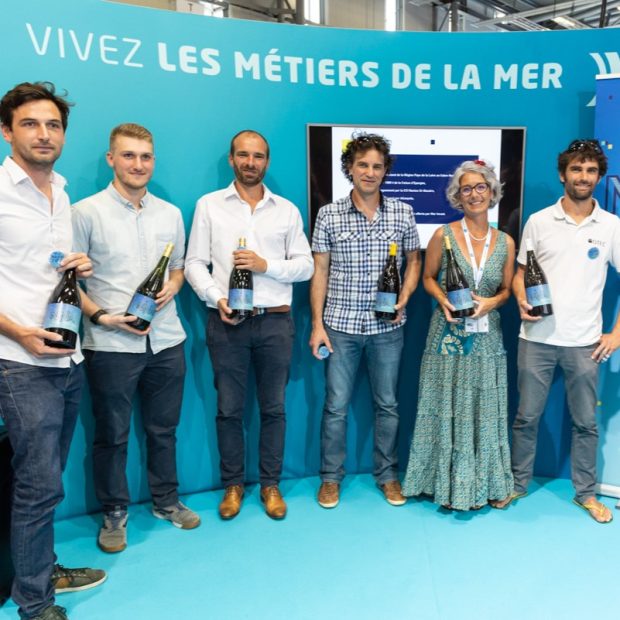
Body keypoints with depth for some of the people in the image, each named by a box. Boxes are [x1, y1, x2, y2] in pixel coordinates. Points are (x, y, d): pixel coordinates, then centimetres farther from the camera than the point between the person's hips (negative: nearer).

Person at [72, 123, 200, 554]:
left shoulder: (171, 214, 8)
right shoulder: (87, 212, -5)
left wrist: (171, 288, -4)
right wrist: (102, 316, -16)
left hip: (166, 341, 4)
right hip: (111, 344, -3)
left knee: (164, 429, 16)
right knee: (112, 435, 9)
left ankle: (167, 501, 35)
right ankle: (115, 513, 28)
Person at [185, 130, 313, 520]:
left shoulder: (287, 210, 8)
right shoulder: (209, 205, 5)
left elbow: (305, 266, 4)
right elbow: (195, 263, 2)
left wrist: (266, 265, -11)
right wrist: (216, 297, -14)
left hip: (276, 321, 1)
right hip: (227, 321, -1)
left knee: (274, 408, 9)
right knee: (229, 408, 8)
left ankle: (271, 483, 25)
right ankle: (233, 483, 26)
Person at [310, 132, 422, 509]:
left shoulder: (403, 213, 1)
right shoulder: (329, 215, -2)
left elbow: (414, 262, 11)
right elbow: (320, 273, 0)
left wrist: (403, 300, -6)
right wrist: (317, 324, -4)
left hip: (387, 327, 1)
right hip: (341, 325, -1)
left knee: (388, 404, 12)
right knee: (336, 405, 7)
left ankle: (387, 474, 30)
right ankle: (331, 476, 24)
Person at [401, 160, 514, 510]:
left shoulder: (505, 242, 2)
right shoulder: (444, 235, -4)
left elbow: (507, 290, 10)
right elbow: (428, 278, 4)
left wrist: (490, 302, -11)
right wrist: (443, 299, -15)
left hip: (486, 337, 2)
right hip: (448, 335, -2)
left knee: (484, 412, 10)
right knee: (447, 409, 6)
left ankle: (483, 484, 27)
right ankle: (448, 483, 23)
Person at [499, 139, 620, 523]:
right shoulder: (538, 221, 2)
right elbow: (520, 273, 8)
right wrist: (522, 300, -13)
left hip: (585, 343, 1)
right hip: (537, 339, 0)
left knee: (586, 422, 11)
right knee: (527, 417, 9)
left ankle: (586, 493, 28)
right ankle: (518, 484, 26)